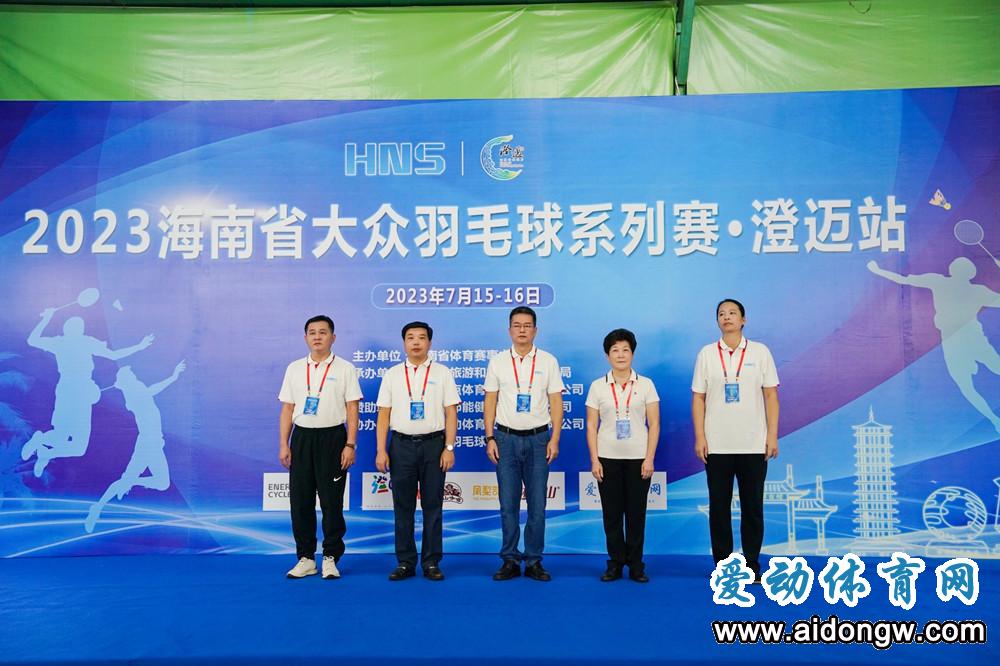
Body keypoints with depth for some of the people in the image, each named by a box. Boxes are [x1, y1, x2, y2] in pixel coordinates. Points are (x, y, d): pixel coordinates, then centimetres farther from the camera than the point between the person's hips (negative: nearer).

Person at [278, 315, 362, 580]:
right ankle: (305, 558, 18)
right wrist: (283, 445, 4)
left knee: (331, 501, 1)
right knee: (300, 500, 6)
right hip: (302, 437, 3)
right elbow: (287, 409, 10)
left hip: (332, 438, -3)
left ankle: (331, 558, 13)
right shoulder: (294, 368, 10)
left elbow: (352, 410, -4)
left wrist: (350, 445, -11)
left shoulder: (344, 368, 0)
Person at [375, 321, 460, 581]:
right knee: (403, 507, 6)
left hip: (433, 443, -1)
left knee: (432, 506, 5)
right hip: (401, 445, 1)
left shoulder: (442, 373, 4)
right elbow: (384, 415, 6)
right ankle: (405, 563, 16)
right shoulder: (392, 374, 7)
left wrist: (449, 448, -7)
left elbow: (451, 413, 0)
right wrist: (381, 450, -1)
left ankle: (431, 563, 14)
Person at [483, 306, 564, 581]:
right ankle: (510, 560, 16)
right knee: (508, 504, 6)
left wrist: (554, 439, -5)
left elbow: (556, 403, 1)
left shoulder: (548, 361, 2)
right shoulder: (498, 362, 4)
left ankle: (534, 561, 16)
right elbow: (490, 402, 5)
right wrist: (490, 439, -2)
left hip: (538, 439, 0)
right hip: (506, 438, 1)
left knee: (537, 504, 4)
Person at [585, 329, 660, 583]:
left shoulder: (645, 384, 2)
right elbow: (591, 425, 3)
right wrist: (594, 459, -4)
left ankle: (636, 564, 16)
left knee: (636, 513, 4)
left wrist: (649, 458, -6)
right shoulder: (598, 386, 3)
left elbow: (654, 424, 1)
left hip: (638, 458, 0)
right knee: (612, 513, 5)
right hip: (608, 458, 1)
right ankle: (615, 563, 16)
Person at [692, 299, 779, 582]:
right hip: (716, 445, 0)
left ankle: (752, 565, 18)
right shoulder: (707, 354, 3)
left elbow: (771, 396, 3)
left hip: (753, 444, 0)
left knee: (752, 507, 6)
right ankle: (722, 565, 17)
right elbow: (698, 398, 3)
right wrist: (700, 437, -4)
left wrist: (772, 435, -3)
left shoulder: (760, 352, 3)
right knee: (719, 506, 6)